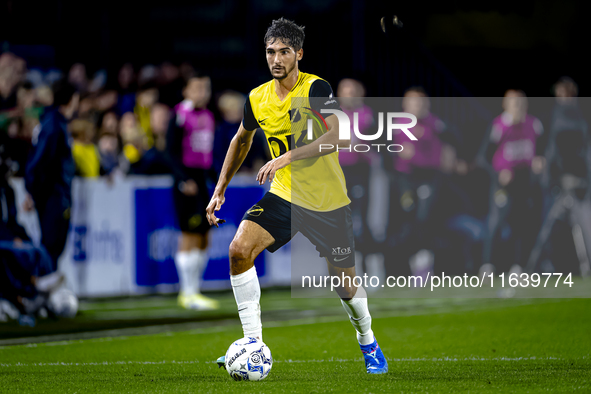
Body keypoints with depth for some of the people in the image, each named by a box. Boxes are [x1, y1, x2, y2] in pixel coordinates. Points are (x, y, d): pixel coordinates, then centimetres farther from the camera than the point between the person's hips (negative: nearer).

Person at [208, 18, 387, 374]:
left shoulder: (316, 89, -17)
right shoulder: (258, 99, -1)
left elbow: (340, 136, -31)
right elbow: (242, 139, 19)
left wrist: (287, 157, -36)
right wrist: (220, 191, 16)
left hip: (329, 201, -4)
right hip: (284, 196, 4)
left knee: (346, 281, 6)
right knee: (240, 249, -20)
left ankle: (368, 342, 37)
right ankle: (253, 345, -14)